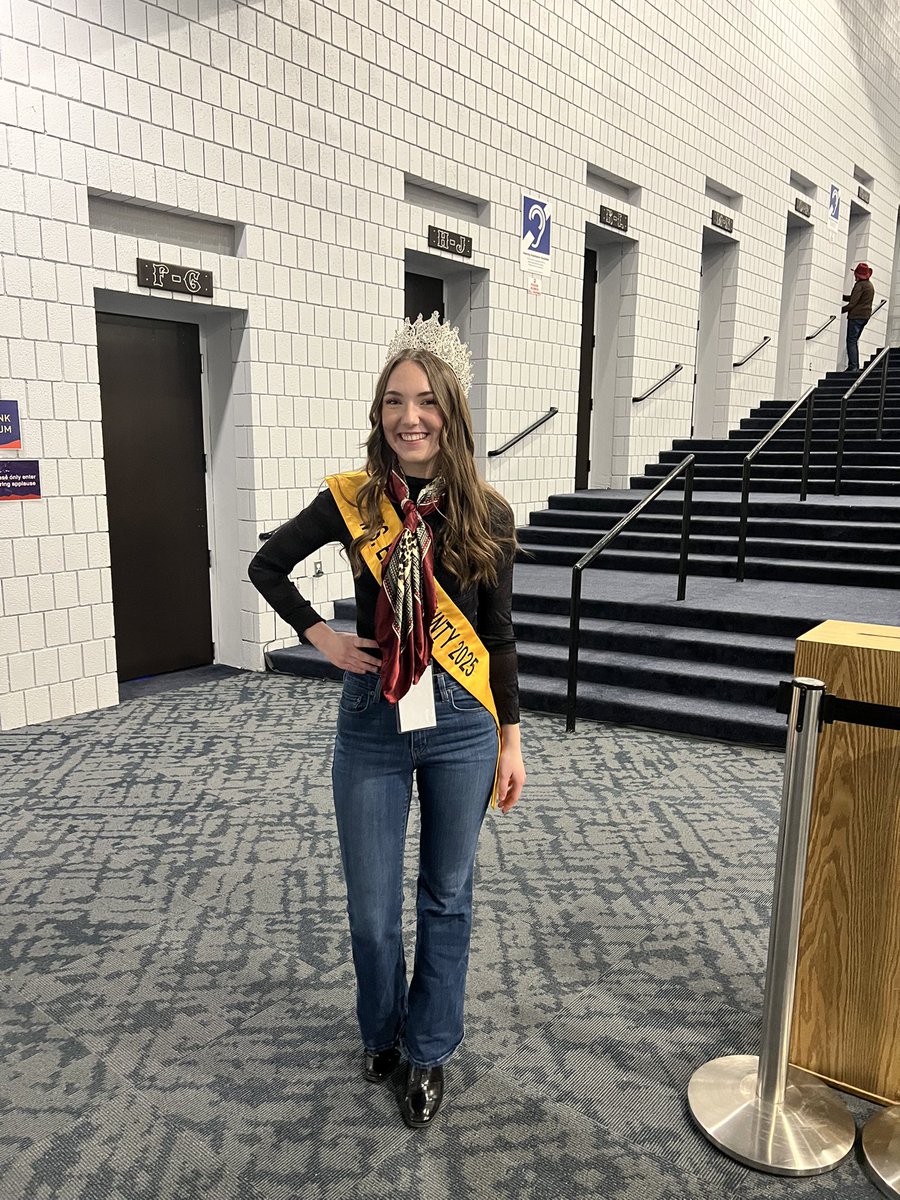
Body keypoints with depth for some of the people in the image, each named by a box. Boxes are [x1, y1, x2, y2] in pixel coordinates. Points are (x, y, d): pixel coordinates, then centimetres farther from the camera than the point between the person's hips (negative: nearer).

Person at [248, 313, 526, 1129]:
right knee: (371, 909, 11)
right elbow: (267, 565, 9)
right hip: (372, 724, 0)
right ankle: (382, 1032, 42)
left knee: (446, 898, 14)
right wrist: (319, 635, -2)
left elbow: (498, 634, 2)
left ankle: (429, 1052, 37)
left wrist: (510, 740, 4)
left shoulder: (486, 515, -6)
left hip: (460, 724, 0)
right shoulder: (352, 500, -6)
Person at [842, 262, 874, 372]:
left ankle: (853, 367, -14)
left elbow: (853, 303, -17)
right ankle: (856, 367, 12)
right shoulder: (870, 285, 17)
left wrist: (840, 310, -9)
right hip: (865, 315, 9)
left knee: (851, 342, -8)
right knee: (854, 341, 15)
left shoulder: (860, 285, -13)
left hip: (856, 316, -9)